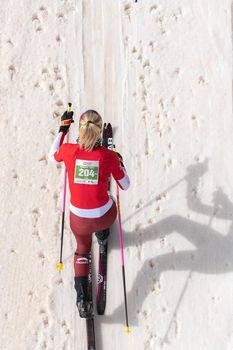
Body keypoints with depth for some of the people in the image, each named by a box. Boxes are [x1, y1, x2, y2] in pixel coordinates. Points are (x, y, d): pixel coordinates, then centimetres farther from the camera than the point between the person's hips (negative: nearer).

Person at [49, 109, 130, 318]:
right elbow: (125, 186, -3)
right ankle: (101, 232, 66)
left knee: (82, 250, 31)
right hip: (105, 216, -1)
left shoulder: (69, 150, -15)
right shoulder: (109, 156, -17)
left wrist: (63, 128, 17)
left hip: (78, 219, 1)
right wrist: (120, 162, 13)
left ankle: (83, 299, 25)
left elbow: (52, 156, 11)